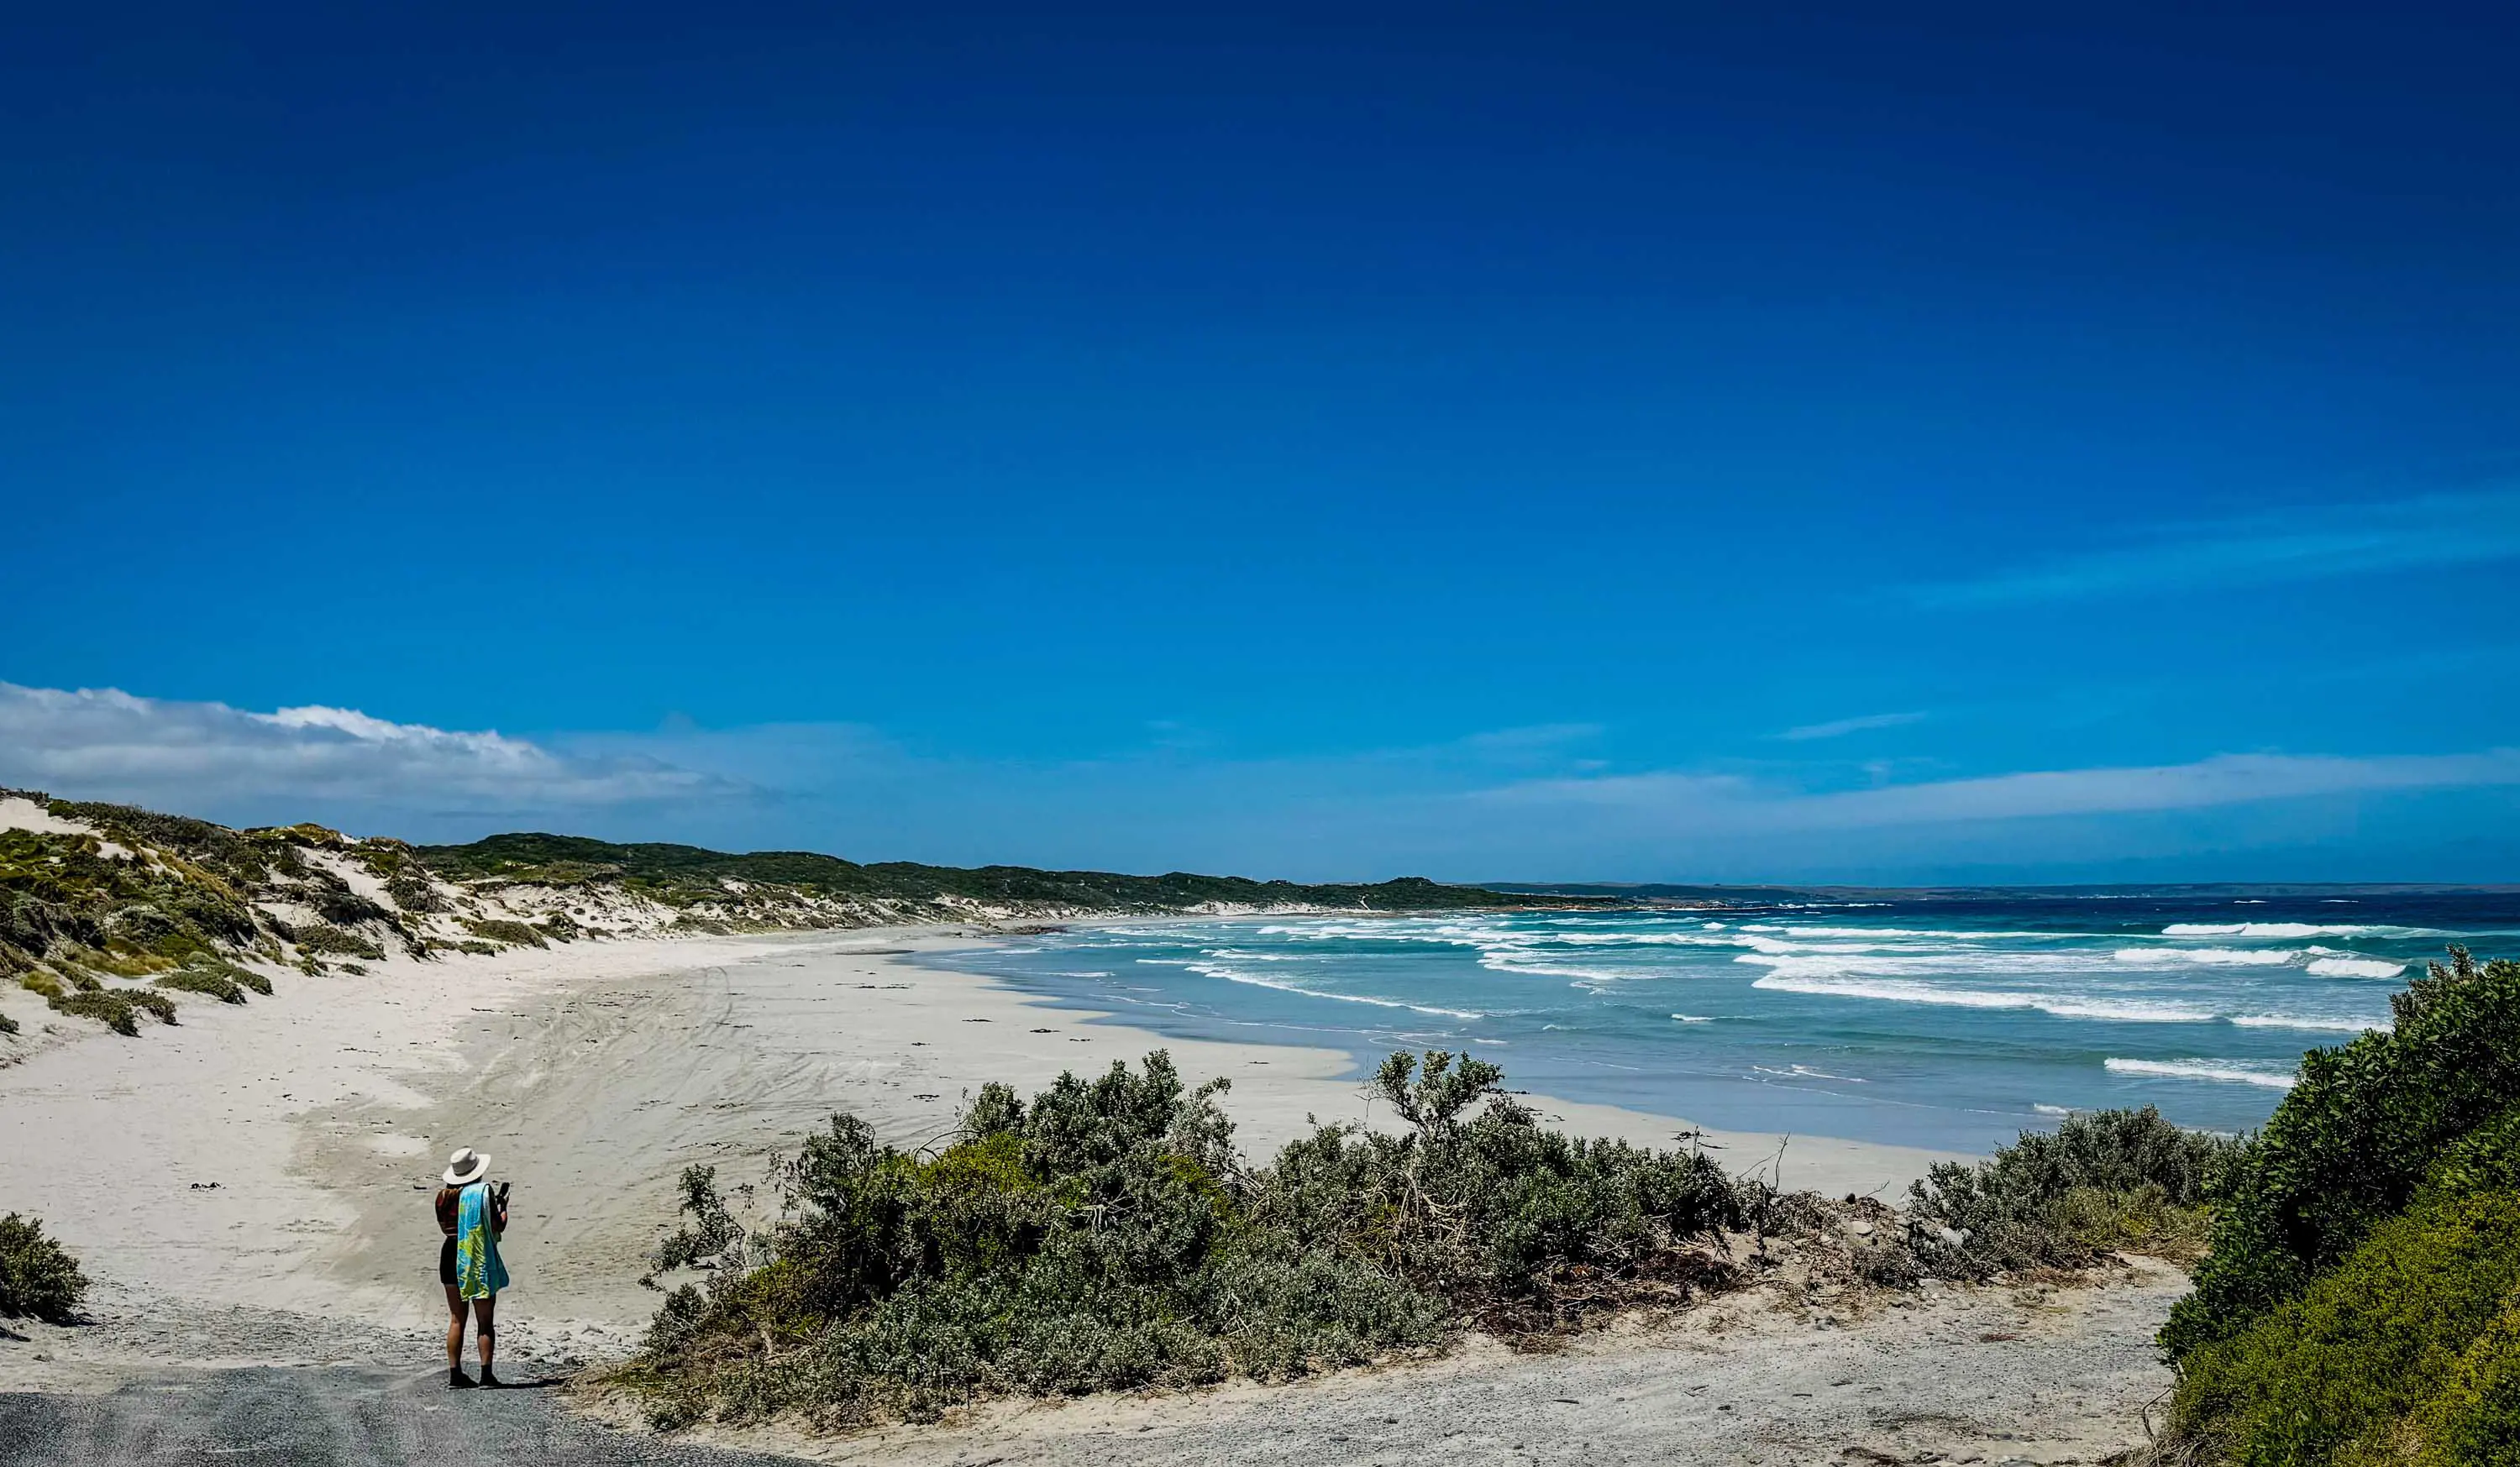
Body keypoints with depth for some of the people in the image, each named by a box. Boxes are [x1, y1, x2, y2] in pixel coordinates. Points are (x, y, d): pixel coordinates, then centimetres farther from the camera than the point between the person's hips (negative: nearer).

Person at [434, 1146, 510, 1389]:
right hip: (481, 1259, -4)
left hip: (451, 1255, 4)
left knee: (456, 1319, 11)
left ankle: (455, 1374, 8)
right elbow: (498, 1227, -8)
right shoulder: (484, 1191, -10)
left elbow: (445, 1228, 16)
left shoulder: (443, 1196, 3)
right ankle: (486, 1375, -1)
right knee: (485, 1321, 3)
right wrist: (503, 1207, 8)